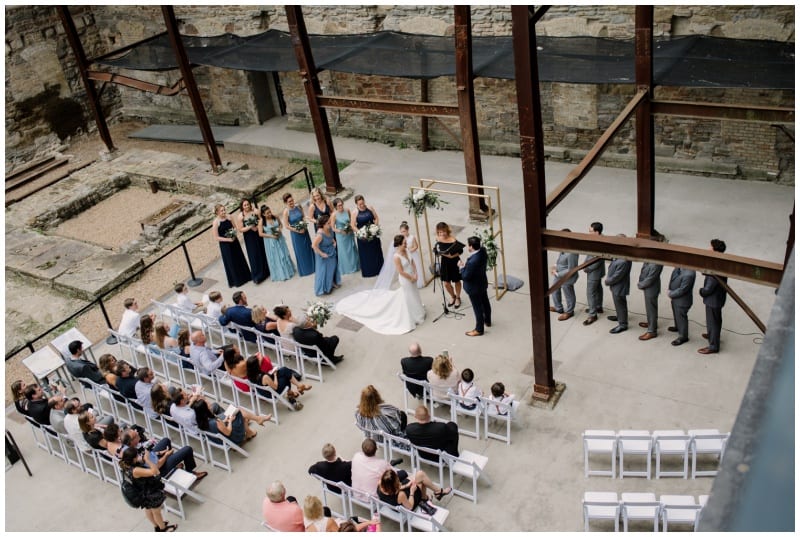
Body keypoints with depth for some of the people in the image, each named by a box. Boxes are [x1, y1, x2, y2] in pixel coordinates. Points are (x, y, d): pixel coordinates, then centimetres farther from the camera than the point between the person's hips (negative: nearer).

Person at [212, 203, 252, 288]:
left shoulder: (228, 217, -4)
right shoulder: (216, 222, -17)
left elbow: (234, 227, 10)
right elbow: (216, 237, -15)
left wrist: (234, 232, -12)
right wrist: (228, 239, -19)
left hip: (234, 241, 5)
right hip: (225, 245, -5)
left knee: (240, 259, 16)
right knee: (231, 262, 7)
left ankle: (245, 276, 34)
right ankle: (236, 281, 21)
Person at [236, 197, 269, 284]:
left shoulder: (255, 211, -5)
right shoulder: (240, 216, -9)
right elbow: (240, 229, -9)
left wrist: (257, 227, -17)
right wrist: (250, 227, -22)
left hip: (259, 235, 2)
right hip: (250, 238, -2)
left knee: (263, 252, 12)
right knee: (254, 256, 0)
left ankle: (266, 270, 30)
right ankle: (257, 276, 8)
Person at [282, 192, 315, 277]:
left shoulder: (298, 207, -6)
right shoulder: (286, 212, -19)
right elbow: (286, 226, -18)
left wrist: (304, 227, -12)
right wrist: (298, 231, -17)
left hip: (304, 231, 4)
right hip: (295, 233, -4)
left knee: (308, 248, 16)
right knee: (300, 251, 9)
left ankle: (312, 266, 35)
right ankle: (304, 269, 26)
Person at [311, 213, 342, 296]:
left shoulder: (329, 230, -10)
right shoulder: (320, 234, -34)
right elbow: (314, 245, -32)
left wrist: (334, 242, -3)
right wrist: (321, 254, -24)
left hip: (331, 253, 8)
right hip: (324, 255, -8)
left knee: (332, 268, 23)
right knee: (324, 271, 7)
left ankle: (332, 283, 45)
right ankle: (324, 289, 24)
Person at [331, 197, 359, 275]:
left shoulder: (347, 211, -7)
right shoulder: (334, 215, -18)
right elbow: (333, 228, -12)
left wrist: (351, 228, -9)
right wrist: (340, 231, -24)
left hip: (350, 234, 4)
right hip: (341, 236, -4)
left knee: (352, 250, 16)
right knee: (343, 252, 9)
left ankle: (354, 266, 35)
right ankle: (346, 268, 25)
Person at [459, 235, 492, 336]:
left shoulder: (472, 261, -41)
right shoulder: (483, 250, -14)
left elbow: (465, 276, -28)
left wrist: (462, 267, -12)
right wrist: (466, 265, -2)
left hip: (474, 288, -9)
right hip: (482, 283, 9)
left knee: (478, 308, 11)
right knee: (485, 303, 28)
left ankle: (479, 330, 30)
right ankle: (487, 321, 51)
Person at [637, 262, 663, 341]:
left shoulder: (656, 264, -29)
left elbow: (650, 278, -25)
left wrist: (640, 285, -12)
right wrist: (641, 283, 2)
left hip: (651, 288, -9)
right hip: (647, 287, 9)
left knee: (651, 308, 3)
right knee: (649, 307, 25)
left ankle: (652, 331, 13)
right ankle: (651, 323, 44)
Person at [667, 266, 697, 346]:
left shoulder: (689, 274, -36)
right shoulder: (679, 267, -9)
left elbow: (682, 290, -28)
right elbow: (673, 278, 7)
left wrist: (670, 294, -15)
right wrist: (670, 291, -1)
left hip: (682, 300, -9)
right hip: (675, 297, 9)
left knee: (681, 317, 10)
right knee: (676, 314, 30)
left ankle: (683, 336, 29)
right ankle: (678, 327, 56)